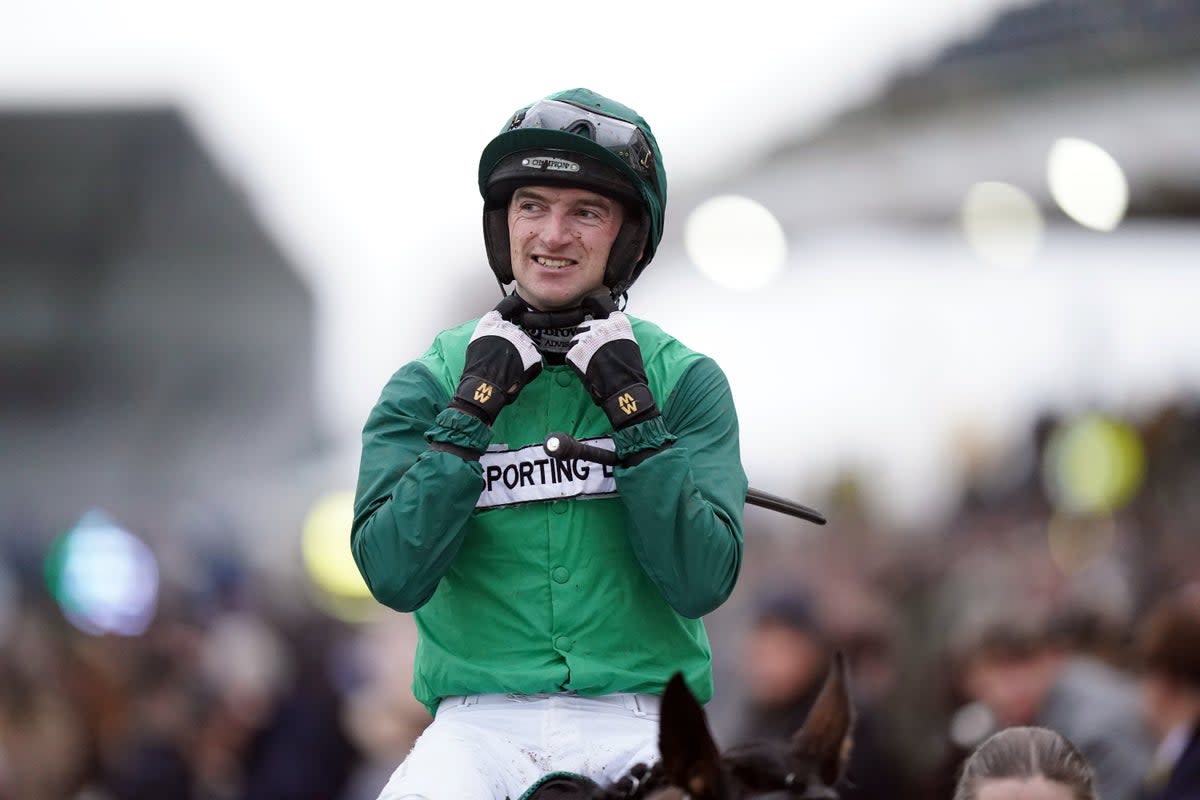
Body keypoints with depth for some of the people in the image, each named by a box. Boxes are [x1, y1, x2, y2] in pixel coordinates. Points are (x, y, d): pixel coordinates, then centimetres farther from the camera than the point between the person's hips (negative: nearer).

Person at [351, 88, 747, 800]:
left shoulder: (685, 381, 7)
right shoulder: (429, 384, 8)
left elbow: (703, 582, -5)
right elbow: (394, 575, -5)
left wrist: (632, 415, -9)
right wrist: (472, 412, -8)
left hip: (637, 718, 0)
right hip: (480, 722, 0)